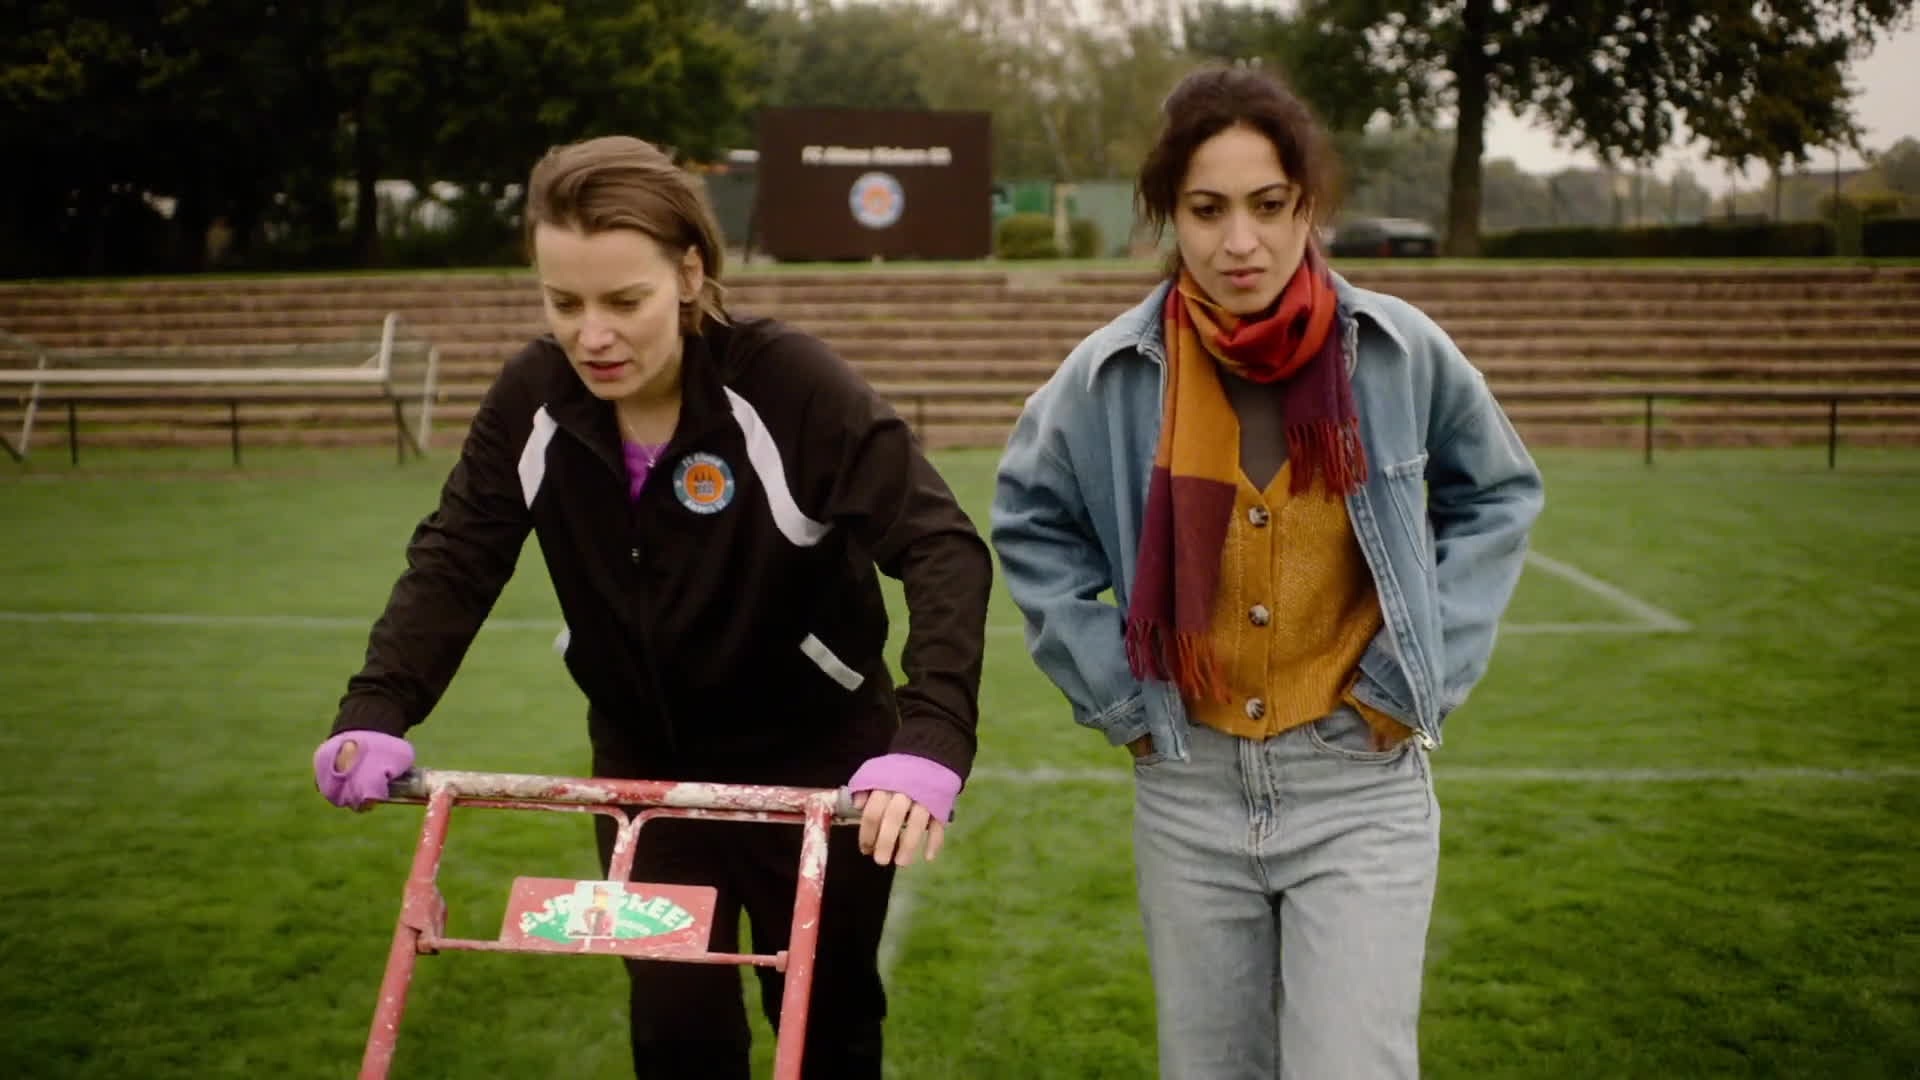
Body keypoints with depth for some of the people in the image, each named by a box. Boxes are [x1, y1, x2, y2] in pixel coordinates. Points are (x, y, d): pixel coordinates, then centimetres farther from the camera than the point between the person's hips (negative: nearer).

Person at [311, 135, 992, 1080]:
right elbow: (455, 561, -9)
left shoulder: (790, 384, -26)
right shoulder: (534, 400, -12)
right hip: (645, 766, 3)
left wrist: (931, 739, -46)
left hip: (815, 764, -3)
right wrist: (377, 712, -26)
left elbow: (940, 550, -32)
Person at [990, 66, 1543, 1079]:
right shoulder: (1112, 372, -6)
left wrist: (1429, 666, -1)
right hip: (1188, 788, 2)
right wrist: (1110, 686, 3)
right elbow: (1031, 520, 11)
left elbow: (1498, 493, 8)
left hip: (1361, 784, -2)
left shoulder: (1399, 350, -9)